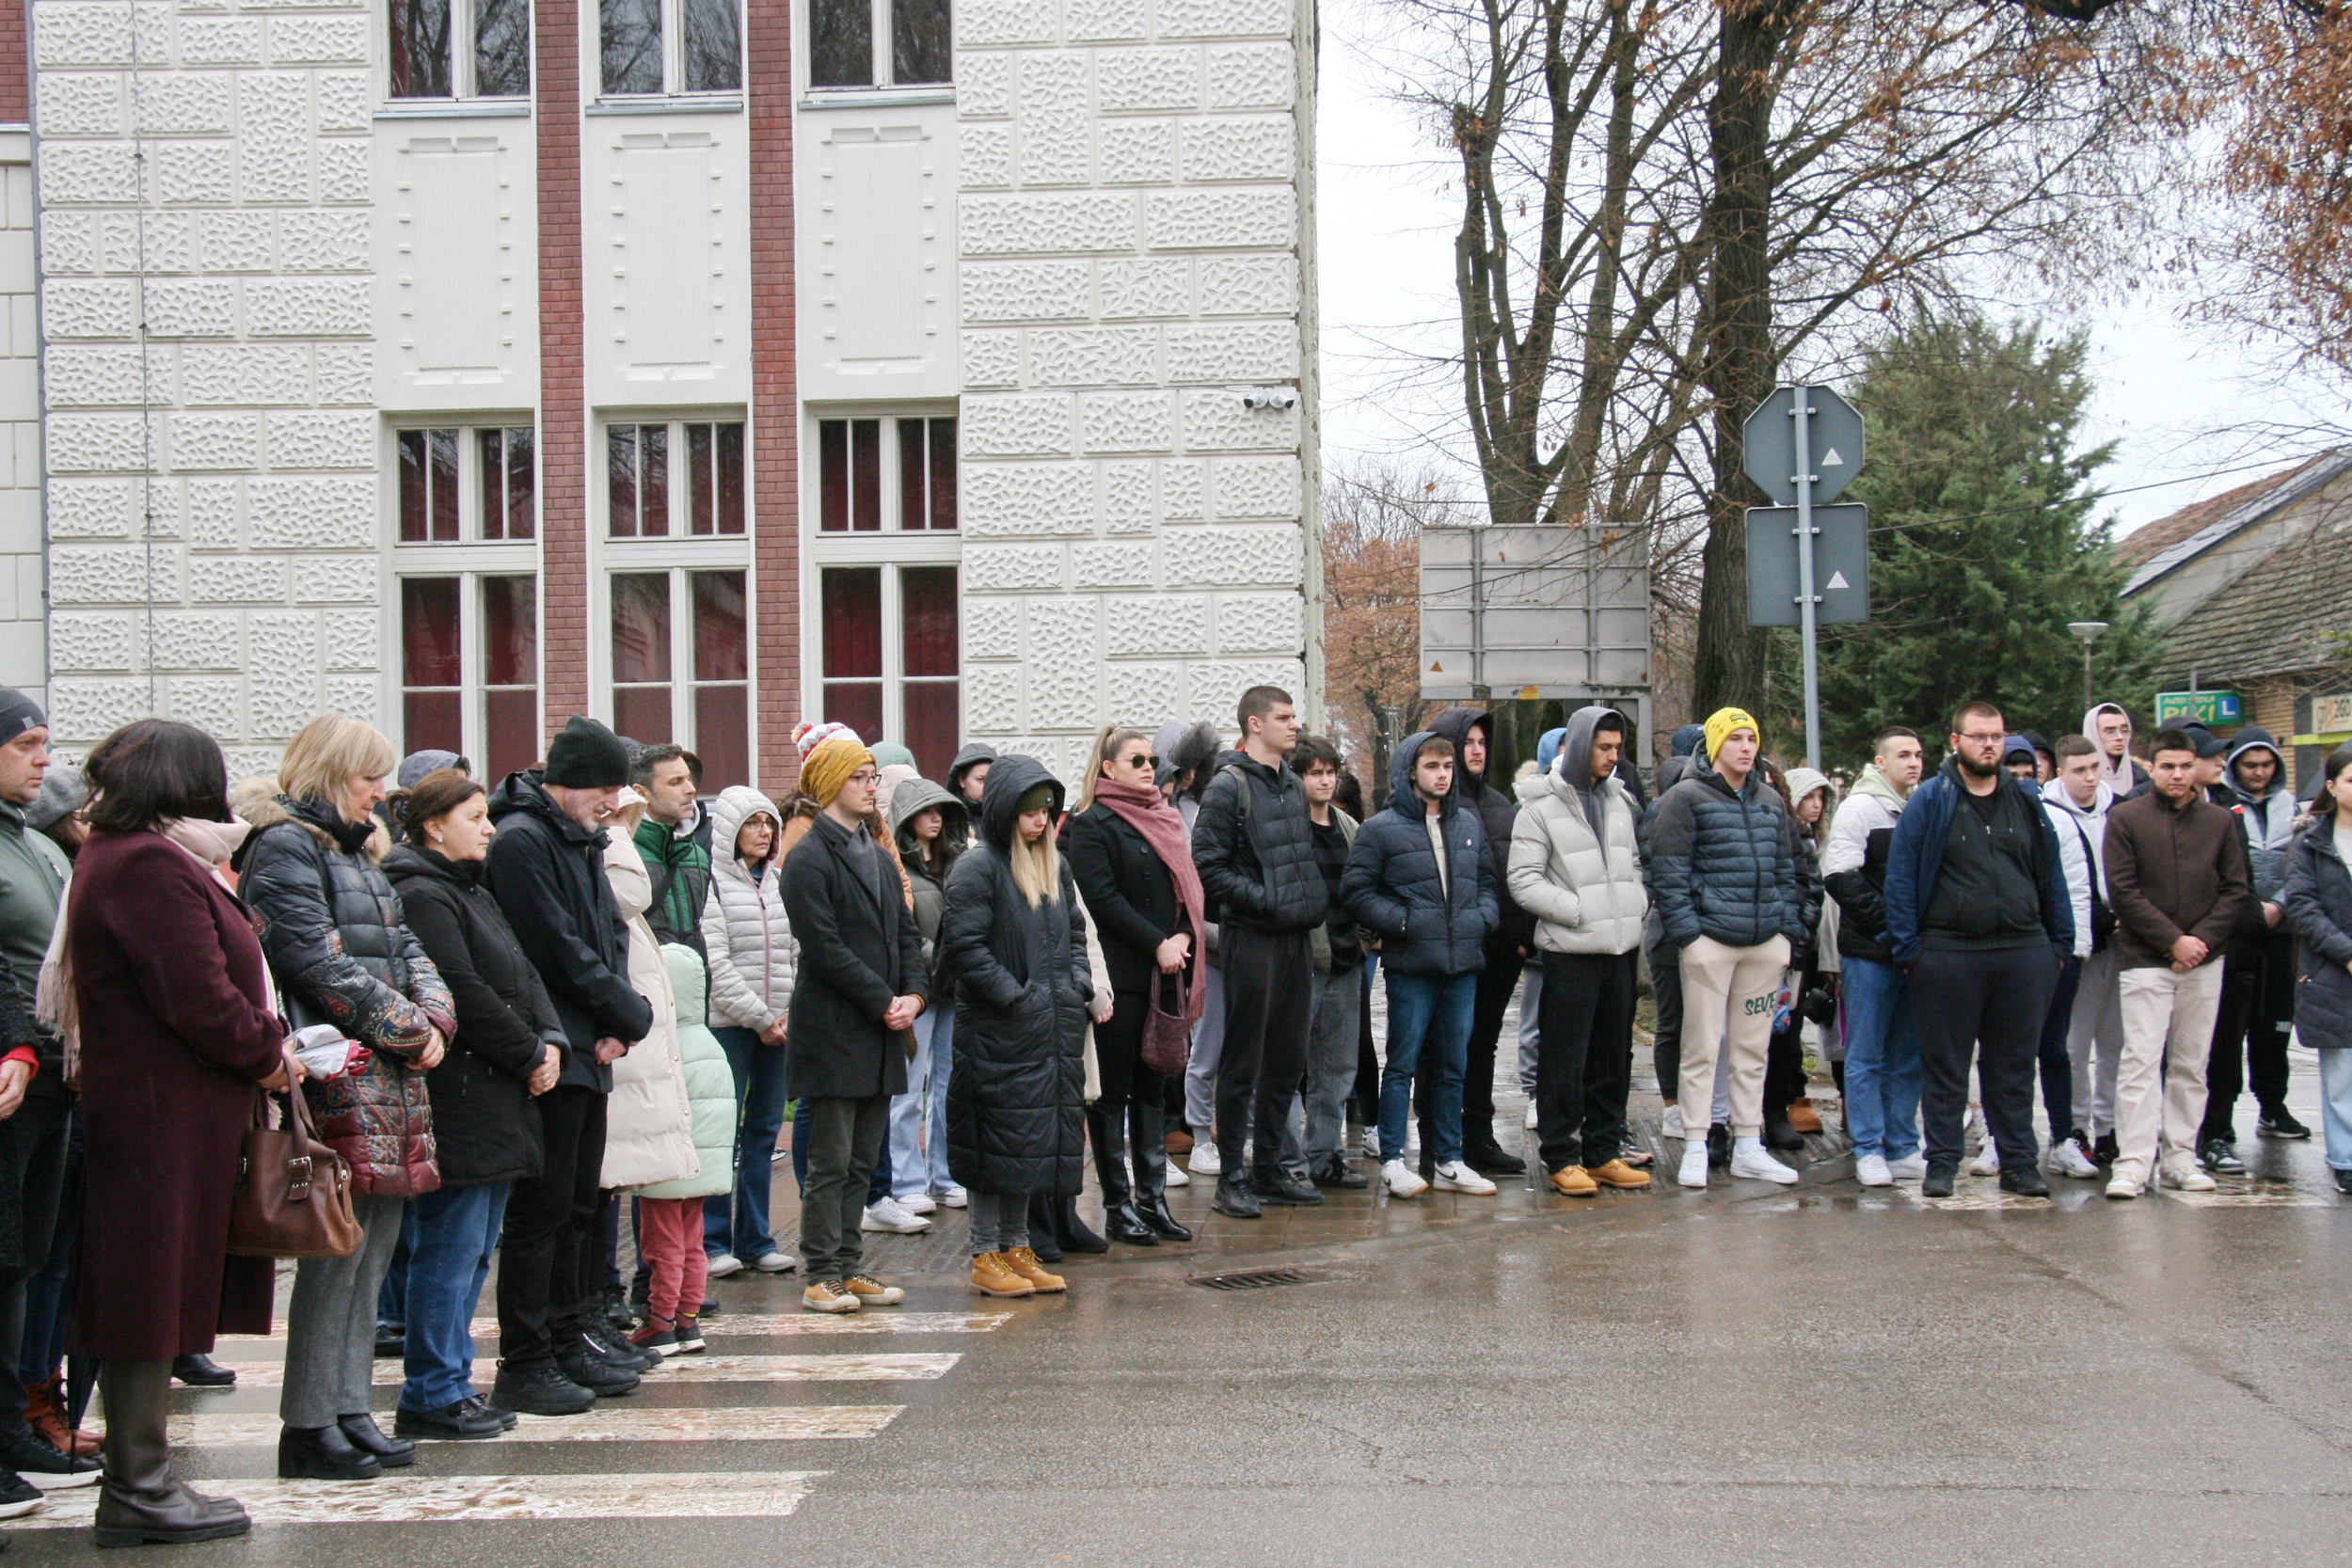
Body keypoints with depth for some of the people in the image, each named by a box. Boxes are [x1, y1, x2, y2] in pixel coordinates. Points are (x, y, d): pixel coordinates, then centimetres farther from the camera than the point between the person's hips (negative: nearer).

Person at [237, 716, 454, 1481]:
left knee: (376, 1246, 10)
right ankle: (309, 1426, -1)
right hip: (341, 1079, -9)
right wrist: (407, 1030, -10)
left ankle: (348, 1410, 16)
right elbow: (321, 965, -15)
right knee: (337, 1252, -7)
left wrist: (434, 1018, 0)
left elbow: (404, 945, 19)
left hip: (390, 1075, 9)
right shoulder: (285, 848, -7)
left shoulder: (357, 852, 22)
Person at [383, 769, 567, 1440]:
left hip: (497, 1101, 10)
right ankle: (433, 1395, 1)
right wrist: (530, 1054, -11)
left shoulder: (472, 892, 19)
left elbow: (522, 974, 16)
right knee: (451, 1247, -5)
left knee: (474, 1249, 14)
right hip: (458, 1101, -10)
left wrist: (549, 1040, 0)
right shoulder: (422, 896, -13)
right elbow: (464, 994, -19)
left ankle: (448, 1382, 20)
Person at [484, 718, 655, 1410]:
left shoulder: (581, 841, 16)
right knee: (542, 1208, -5)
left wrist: (617, 1025, -2)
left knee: (582, 1203, 14)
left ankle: (567, 1343, 23)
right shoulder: (520, 842, -14)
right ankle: (523, 1366, 1)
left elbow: (611, 932, 14)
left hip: (588, 1054, 9)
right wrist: (631, 1014, -7)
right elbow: (559, 951, -17)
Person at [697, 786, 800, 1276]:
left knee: (765, 1131, 9)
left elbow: (797, 952, 13)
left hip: (779, 1026, 6)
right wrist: (760, 1017, -10)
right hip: (729, 1026, -6)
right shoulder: (711, 883, -6)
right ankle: (714, 1242, 4)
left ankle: (756, 1239, 16)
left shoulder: (780, 881, 13)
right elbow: (716, 964, -11)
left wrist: (792, 1012, -1)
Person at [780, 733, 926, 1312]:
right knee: (831, 1161, -3)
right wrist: (884, 1002, -14)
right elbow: (824, 949, -16)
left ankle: (850, 1268, 17)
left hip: (879, 1033, 8)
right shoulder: (809, 859, -9)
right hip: (832, 1032, -8)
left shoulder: (879, 857, 17)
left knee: (862, 1161, 11)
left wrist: (914, 994, -1)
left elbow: (906, 932, 17)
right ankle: (821, 1276, 3)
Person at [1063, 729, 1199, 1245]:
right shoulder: (1091, 825, -5)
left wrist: (1183, 937, -3)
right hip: (1119, 975, -7)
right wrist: (1157, 944, -15)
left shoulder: (1164, 820, 18)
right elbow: (1103, 898, -14)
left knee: (1152, 1086, 10)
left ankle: (1152, 1197, 14)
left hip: (1163, 973, 7)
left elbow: (1187, 887, 15)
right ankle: (1117, 1206, 3)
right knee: (1113, 1089, -1)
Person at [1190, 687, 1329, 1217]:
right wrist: (1265, 900, -18)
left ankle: (1269, 1169, 22)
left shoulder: (1293, 785, 15)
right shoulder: (1229, 787, -9)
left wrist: (1316, 901, 10)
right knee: (1242, 1063, -1)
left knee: (1288, 1062, 12)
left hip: (1297, 938, 8)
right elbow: (1208, 868, -14)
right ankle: (1231, 1178, 6)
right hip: (1252, 939, -8)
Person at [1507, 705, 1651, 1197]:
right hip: (1569, 951, -6)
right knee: (1564, 1060, -2)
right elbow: (1523, 882, -10)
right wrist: (1580, 910, -15)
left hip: (1621, 949, 6)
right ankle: (1561, 1157, 6)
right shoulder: (1542, 808, -5)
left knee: (1614, 1058, 11)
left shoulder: (1623, 801, 12)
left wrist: (1638, 904, 3)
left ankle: (1604, 1151, 21)